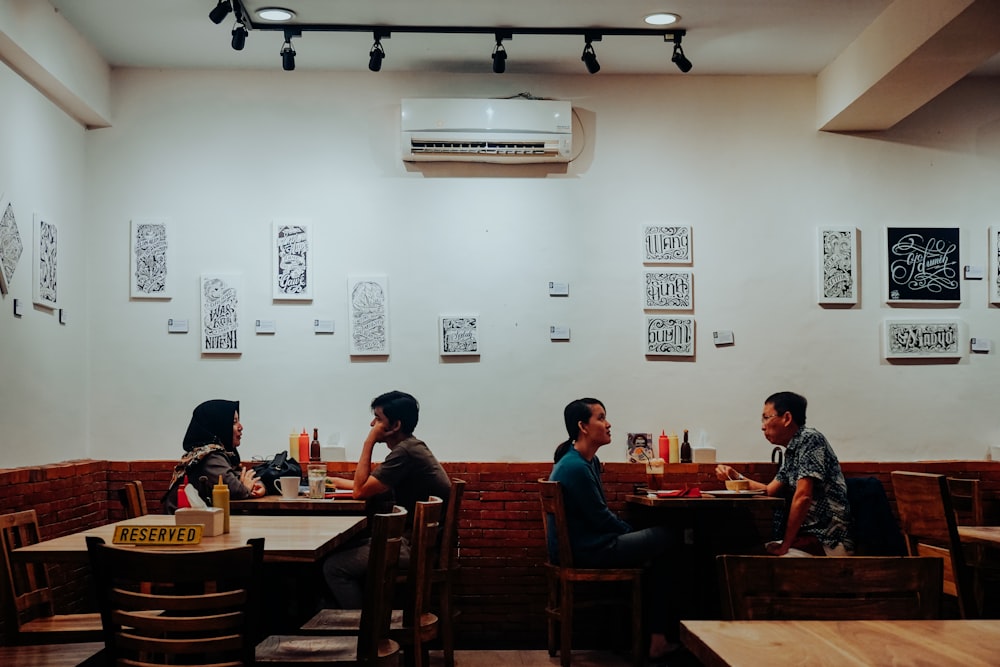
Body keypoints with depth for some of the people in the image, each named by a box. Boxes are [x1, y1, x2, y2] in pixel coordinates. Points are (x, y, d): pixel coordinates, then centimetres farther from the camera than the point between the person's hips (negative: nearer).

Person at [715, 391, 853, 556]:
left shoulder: (809, 439, -13)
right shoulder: (790, 451, 14)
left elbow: (802, 497, -20)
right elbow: (770, 491, 24)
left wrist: (785, 546, -17)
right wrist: (735, 476, 16)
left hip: (829, 543, -9)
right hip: (811, 537, 9)